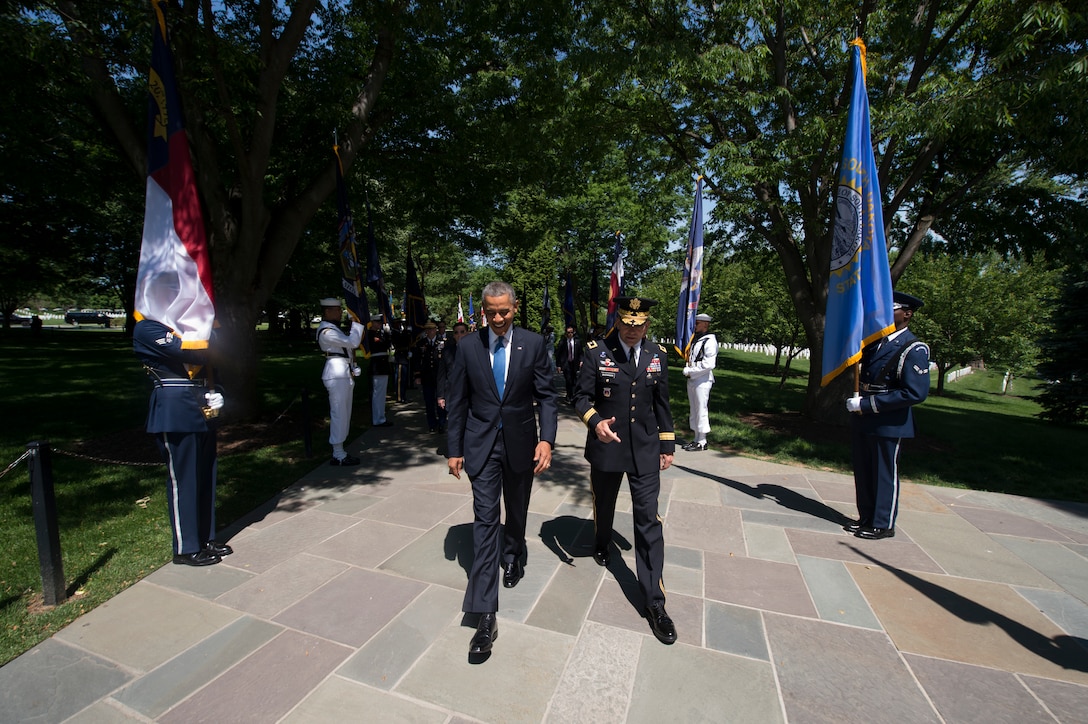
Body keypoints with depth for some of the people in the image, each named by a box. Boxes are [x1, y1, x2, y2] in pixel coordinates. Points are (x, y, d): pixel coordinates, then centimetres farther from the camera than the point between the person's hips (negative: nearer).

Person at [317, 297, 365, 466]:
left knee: (344, 414, 14)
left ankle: (340, 451, 22)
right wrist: (356, 323, -12)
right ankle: (338, 455, 1)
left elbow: (349, 344, 22)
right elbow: (353, 342, -22)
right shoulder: (326, 331, -15)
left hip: (345, 374, 11)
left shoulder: (333, 329, 20)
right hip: (337, 375, -11)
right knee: (339, 414, -6)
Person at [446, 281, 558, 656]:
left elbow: (546, 396, -4)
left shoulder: (534, 343, -6)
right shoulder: (468, 346, -4)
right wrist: (454, 449, 0)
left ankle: (512, 557, 51)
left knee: (517, 511, 19)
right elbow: (457, 401, 0)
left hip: (520, 442, 1)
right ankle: (486, 615, 3)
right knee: (485, 519, -3)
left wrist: (546, 439, -16)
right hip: (481, 443, -1)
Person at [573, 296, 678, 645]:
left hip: (645, 449, 1)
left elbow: (661, 403, 7)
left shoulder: (657, 355, -1)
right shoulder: (596, 352, -11)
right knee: (603, 505, 22)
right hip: (606, 446, -1)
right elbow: (581, 396, -8)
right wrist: (595, 422, -27)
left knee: (648, 520, 0)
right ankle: (601, 544, 55)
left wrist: (667, 444, 8)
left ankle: (654, 600, 10)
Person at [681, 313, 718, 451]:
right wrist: (687, 370, 3)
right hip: (692, 380, 9)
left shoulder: (710, 341, -13)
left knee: (701, 410, -3)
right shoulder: (695, 339, 15)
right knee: (693, 410, 13)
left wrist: (689, 371, -14)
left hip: (702, 380, -9)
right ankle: (696, 439, 24)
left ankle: (702, 442, 7)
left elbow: (708, 365, -20)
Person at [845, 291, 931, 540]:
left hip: (888, 422, -7)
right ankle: (866, 518, 31)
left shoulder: (913, 349, -14)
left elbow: (915, 393, -21)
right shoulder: (875, 340, 6)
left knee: (884, 473, 7)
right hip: (862, 418, 7)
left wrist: (868, 404, -22)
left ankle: (883, 525, 23)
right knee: (863, 471, 16)